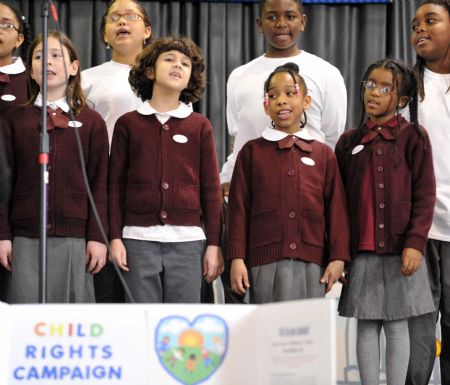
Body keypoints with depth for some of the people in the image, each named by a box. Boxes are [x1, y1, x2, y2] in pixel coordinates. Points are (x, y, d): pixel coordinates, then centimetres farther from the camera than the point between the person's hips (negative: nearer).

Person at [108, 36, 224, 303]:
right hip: (139, 239, 0)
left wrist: (214, 243, 4)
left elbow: (211, 188, 8)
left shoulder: (200, 126, 9)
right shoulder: (128, 124, 8)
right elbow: (116, 184, 8)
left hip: (187, 240, 0)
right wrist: (115, 237, 1)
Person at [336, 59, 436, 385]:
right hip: (362, 251, 3)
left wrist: (415, 243, -13)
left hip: (401, 251, -3)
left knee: (397, 324, 4)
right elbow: (339, 199, 10)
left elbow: (425, 196, -4)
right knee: (367, 325, 6)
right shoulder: (349, 141, 8)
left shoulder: (413, 137, -1)